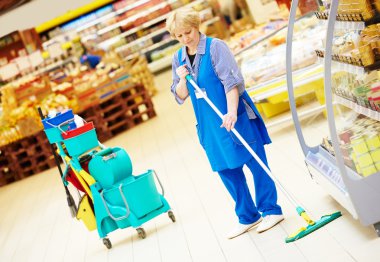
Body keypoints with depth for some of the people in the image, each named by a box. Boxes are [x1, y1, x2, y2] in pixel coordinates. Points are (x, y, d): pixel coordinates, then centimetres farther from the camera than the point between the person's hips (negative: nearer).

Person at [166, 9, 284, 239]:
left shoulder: (215, 47, -11)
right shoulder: (179, 58, 7)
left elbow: (231, 81, -18)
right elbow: (181, 96, 10)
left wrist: (232, 112, -28)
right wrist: (182, 80, -10)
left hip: (236, 117, -6)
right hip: (210, 124, 6)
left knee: (255, 162, 2)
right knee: (227, 170, 11)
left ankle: (271, 210, 14)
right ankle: (248, 217, 23)